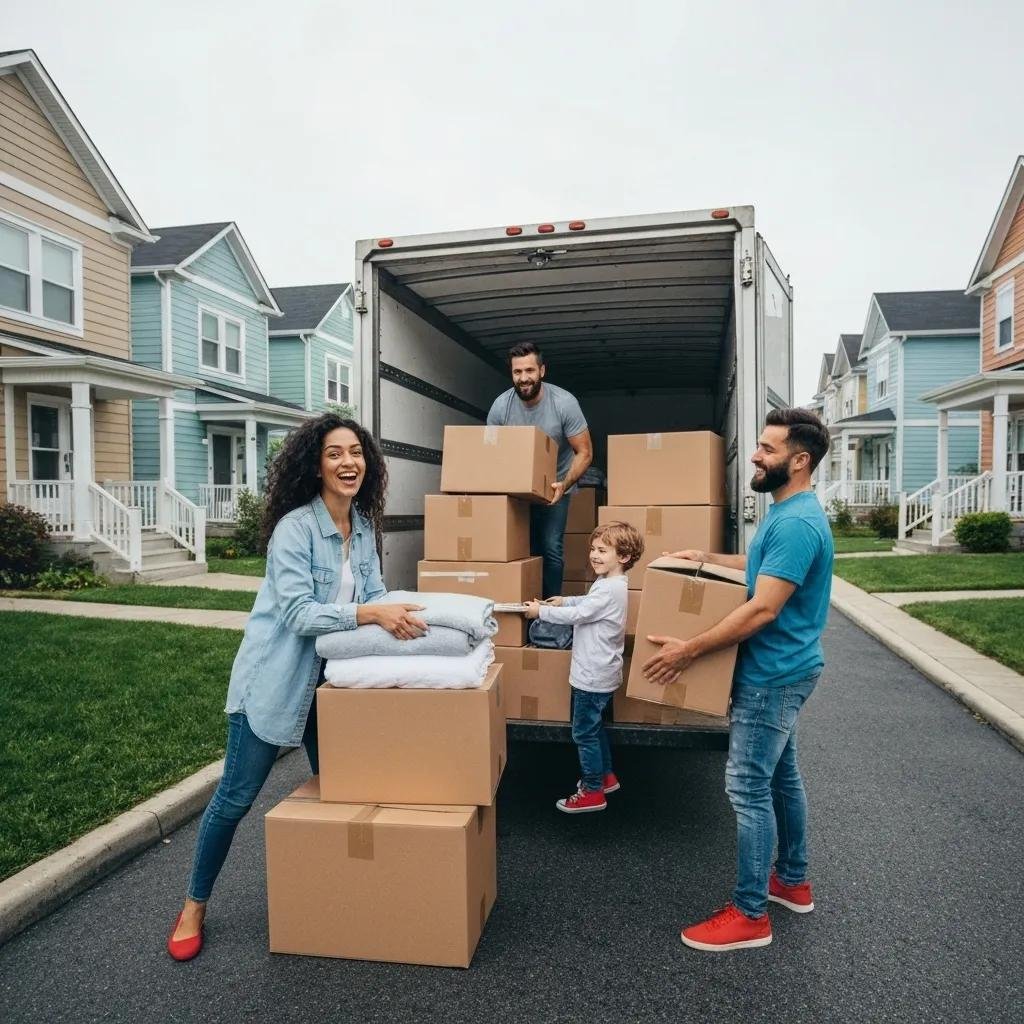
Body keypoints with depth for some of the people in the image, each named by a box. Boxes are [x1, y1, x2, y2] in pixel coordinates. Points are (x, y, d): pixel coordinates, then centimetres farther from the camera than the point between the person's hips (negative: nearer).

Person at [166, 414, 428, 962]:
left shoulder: (363, 525, 0)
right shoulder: (294, 527, -21)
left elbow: (374, 592, 2)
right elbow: (298, 614, -27)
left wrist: (398, 612, -18)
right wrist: (368, 614, -35)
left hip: (329, 679, 7)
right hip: (274, 679, -7)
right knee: (235, 797, 5)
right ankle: (194, 906, 28)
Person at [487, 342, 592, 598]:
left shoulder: (564, 403, -21)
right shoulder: (501, 406, -15)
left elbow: (584, 452, -15)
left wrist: (564, 485, -30)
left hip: (555, 486, -2)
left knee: (551, 548, -9)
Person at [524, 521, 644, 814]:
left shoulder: (610, 589, -25)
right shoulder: (611, 584, 7)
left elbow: (577, 615, -23)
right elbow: (588, 603, 25)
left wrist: (541, 611, -13)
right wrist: (564, 601, 14)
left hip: (594, 676, -10)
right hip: (599, 673, 10)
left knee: (584, 733, 2)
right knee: (594, 727, 24)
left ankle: (593, 792, 14)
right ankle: (606, 776, 38)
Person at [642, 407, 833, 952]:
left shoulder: (796, 523, -25)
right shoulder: (787, 513, 9)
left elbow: (762, 609, -28)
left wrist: (689, 649, -24)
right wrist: (706, 558, 20)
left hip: (774, 674, -10)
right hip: (780, 670, 10)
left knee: (748, 789, -2)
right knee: (781, 775, 21)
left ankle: (750, 916, 12)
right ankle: (793, 881, 37)